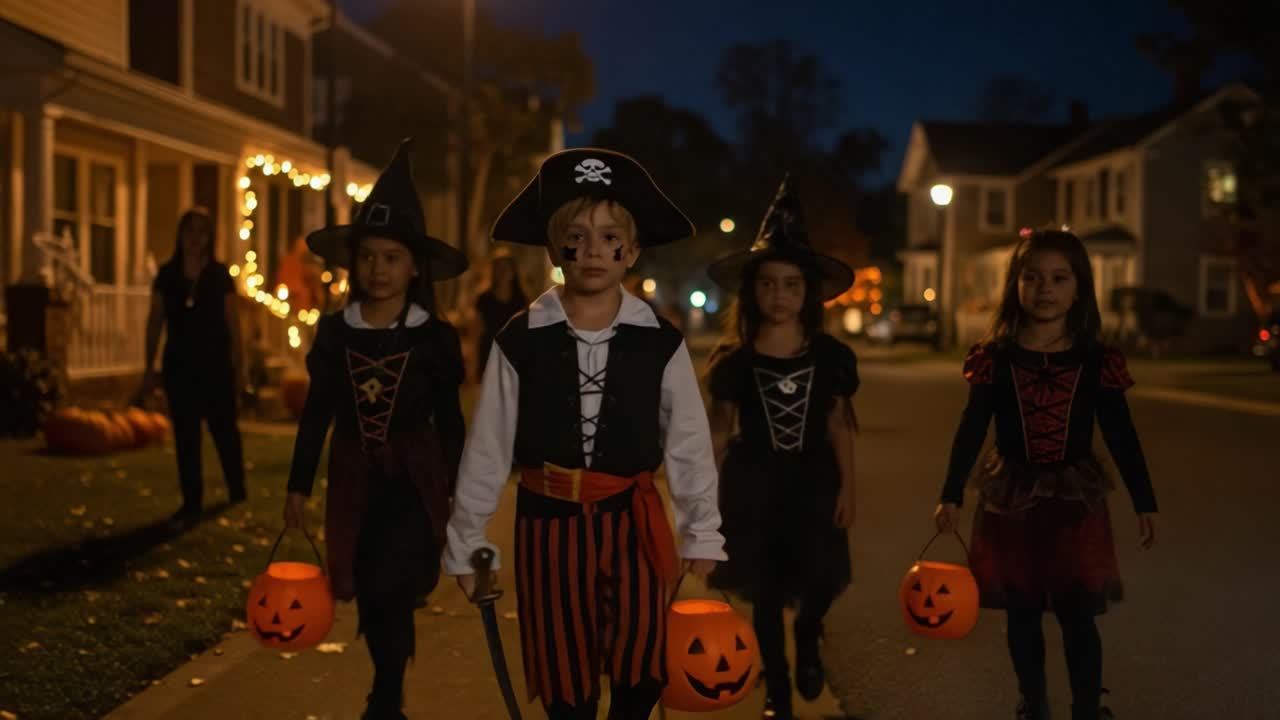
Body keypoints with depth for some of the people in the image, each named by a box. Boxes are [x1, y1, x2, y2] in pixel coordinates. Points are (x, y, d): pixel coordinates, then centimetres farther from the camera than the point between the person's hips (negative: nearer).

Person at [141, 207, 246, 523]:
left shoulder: (220, 275, -1)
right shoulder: (167, 275, 3)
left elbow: (233, 323, 0)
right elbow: (155, 322, 6)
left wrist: (239, 367, -2)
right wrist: (149, 366, 4)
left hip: (216, 366, -2)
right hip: (179, 365, 2)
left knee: (224, 429, 3)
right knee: (185, 436, 4)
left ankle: (237, 493, 22)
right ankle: (191, 502, 10)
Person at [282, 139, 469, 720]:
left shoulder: (435, 337, -5)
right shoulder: (334, 332, 1)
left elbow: (450, 422, 0)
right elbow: (316, 414, 6)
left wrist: (456, 495, 0)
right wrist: (298, 486, 7)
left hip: (414, 482, -3)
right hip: (354, 481, 3)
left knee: (388, 592, -14)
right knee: (371, 600, 10)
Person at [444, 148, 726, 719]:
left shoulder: (660, 342, -1)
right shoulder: (520, 340, -3)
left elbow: (689, 444, 4)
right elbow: (487, 448, 0)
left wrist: (701, 534, 4)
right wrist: (465, 542, 3)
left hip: (631, 523, 0)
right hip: (549, 523, 0)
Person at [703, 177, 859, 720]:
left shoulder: (830, 355, -3)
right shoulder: (734, 358, -4)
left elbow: (839, 426, 3)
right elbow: (720, 431, 1)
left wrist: (846, 487, 0)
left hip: (813, 478, 0)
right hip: (753, 481, 0)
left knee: (821, 579, -9)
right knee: (765, 590, 7)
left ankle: (807, 644, 27)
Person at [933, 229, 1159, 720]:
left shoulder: (1097, 362, -4)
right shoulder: (994, 360, -5)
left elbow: (1121, 436, 2)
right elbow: (971, 431, -2)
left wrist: (1144, 502, 3)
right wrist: (951, 495, -6)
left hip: (1075, 501, -1)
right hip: (1011, 499, 1)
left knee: (1078, 616, 0)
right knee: (1022, 614, 11)